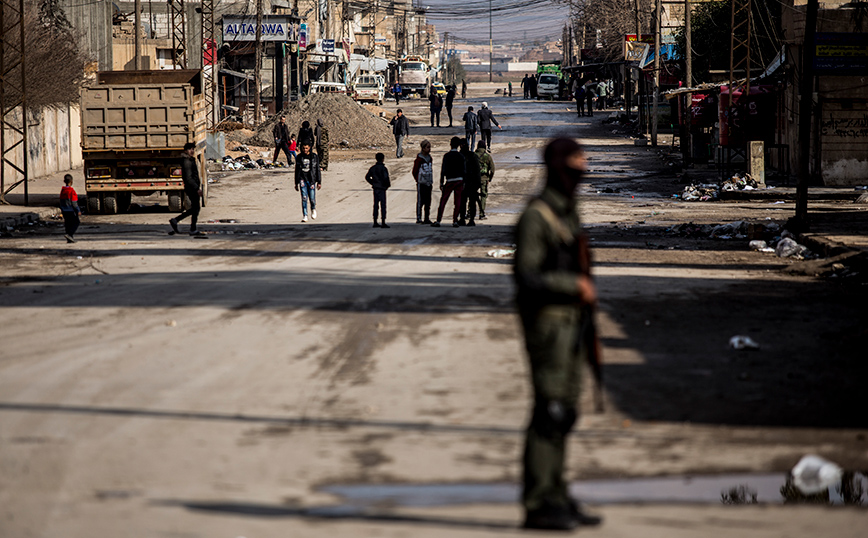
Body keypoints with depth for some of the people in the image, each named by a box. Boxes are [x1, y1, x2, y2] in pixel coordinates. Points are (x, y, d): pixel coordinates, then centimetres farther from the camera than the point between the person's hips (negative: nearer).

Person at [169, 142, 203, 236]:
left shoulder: (190, 160, 16)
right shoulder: (187, 161, -16)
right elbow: (188, 178, -22)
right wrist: (197, 188, -23)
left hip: (192, 188, 10)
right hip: (192, 188, -10)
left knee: (194, 209, 13)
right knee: (195, 208, -3)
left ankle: (175, 220, 11)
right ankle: (193, 230, 3)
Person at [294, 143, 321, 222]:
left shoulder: (314, 157, 1)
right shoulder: (299, 157, 5)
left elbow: (317, 170, 4)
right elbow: (297, 171, 11)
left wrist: (319, 182, 1)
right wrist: (296, 183, 9)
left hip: (312, 180, -1)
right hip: (302, 180, 1)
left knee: (312, 198, -3)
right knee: (304, 198, -8)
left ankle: (313, 209, 30)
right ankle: (304, 216, -4)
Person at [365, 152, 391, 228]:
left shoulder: (372, 168, 6)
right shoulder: (383, 168, -14)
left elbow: (367, 177, 8)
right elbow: (386, 178, -21)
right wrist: (388, 184, -3)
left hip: (375, 189, 6)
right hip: (382, 188, -6)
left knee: (376, 205, 11)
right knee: (383, 205, -3)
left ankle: (375, 223, 13)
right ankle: (383, 223, -5)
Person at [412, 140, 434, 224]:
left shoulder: (430, 158, 13)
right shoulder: (419, 159, -8)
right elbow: (415, 172, -4)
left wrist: (431, 182, 15)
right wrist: (418, 181, -4)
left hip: (428, 184, 7)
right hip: (421, 184, -7)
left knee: (428, 202, 8)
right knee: (420, 201, -5)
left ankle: (427, 219, 12)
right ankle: (419, 219, -3)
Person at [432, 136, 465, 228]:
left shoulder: (447, 156, -5)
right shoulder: (461, 156, 4)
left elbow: (443, 170, -7)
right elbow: (463, 170, 6)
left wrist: (441, 183, -2)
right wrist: (463, 183, 13)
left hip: (450, 181, -3)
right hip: (459, 180, 3)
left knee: (443, 201, 1)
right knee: (457, 202, 5)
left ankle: (438, 221, -4)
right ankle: (455, 221, 2)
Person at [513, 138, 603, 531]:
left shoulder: (568, 214, 16)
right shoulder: (535, 217, -14)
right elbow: (526, 276, -21)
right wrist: (577, 285, -21)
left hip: (568, 324, 10)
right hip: (547, 324, -10)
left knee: (564, 413, 11)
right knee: (549, 411, -10)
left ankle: (556, 498, 17)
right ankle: (537, 505, -8)